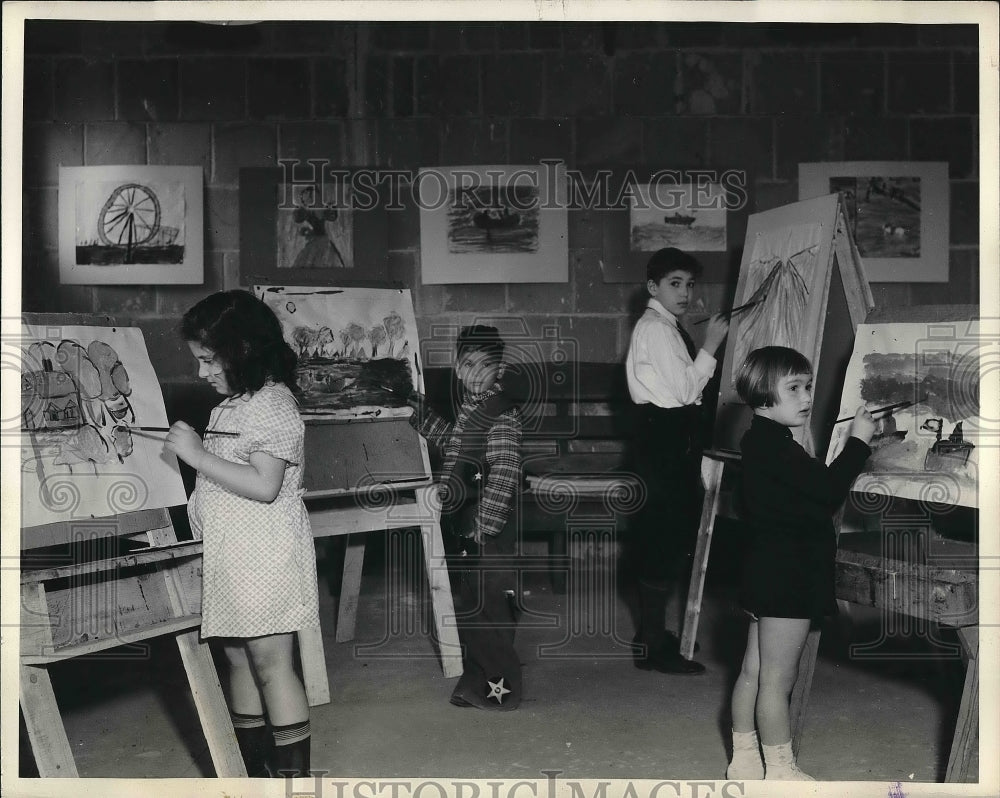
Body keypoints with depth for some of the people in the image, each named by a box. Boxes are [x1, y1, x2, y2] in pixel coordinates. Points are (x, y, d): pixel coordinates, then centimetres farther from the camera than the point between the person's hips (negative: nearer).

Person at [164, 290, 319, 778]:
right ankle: (251, 769, 25)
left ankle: (293, 772, 3)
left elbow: (264, 485, -22)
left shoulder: (273, 404, -13)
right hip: (230, 555, 9)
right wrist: (186, 454, 10)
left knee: (271, 663, -6)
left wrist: (197, 455, -19)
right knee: (239, 659, 14)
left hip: (267, 557, -9)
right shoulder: (230, 406, 15)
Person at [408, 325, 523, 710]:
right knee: (473, 609, 15)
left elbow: (504, 474, -21)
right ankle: (476, 682, 26)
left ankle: (503, 687, 7)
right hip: (467, 529, 9)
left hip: (489, 533, -9)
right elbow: (454, 443, 32)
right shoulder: (470, 407, 14)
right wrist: (420, 412, 29)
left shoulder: (502, 414, -15)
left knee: (482, 610, -5)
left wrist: (483, 523, -23)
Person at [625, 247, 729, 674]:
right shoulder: (656, 328, -14)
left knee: (673, 534, 16)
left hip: (672, 437, 11)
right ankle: (652, 645, 1)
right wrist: (710, 346, -17)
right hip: (664, 438, -11)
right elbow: (684, 390, -20)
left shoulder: (667, 327, 17)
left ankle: (653, 634, 28)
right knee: (664, 538, -7)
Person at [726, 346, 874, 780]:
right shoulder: (772, 443, -20)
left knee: (754, 671, 16)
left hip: (768, 573, 11)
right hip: (786, 576, -11)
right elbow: (827, 490, -23)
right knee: (776, 680, 0)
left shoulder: (762, 441, 13)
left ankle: (744, 760, 26)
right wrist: (858, 441, -15)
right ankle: (780, 770, 11)